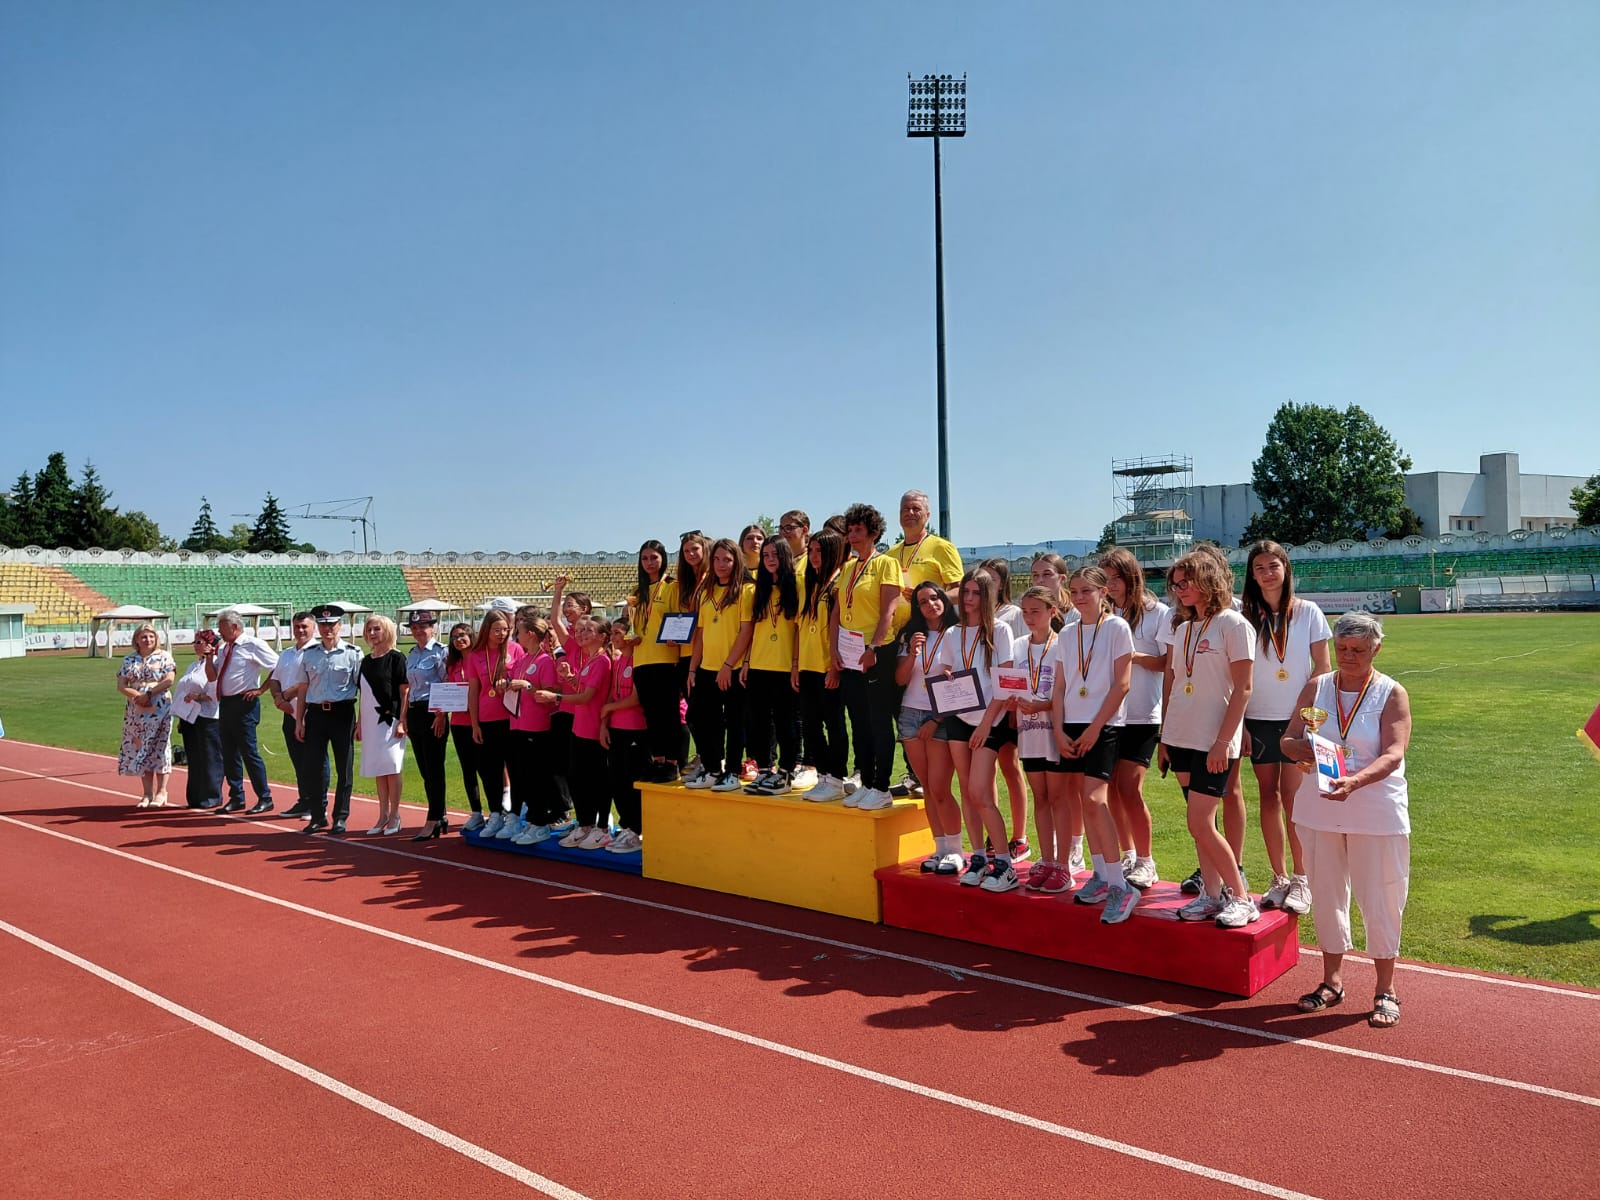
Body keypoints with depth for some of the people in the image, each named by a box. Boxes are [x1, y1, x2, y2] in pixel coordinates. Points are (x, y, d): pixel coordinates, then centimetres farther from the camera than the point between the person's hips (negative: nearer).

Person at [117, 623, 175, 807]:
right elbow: (121, 685, 6)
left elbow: (169, 680, -9)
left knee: (158, 748, -3)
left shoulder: (164, 656, 3)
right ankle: (147, 794, 10)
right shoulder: (129, 660, 13)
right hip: (136, 712, 4)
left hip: (159, 708, -4)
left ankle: (161, 792, 2)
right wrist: (136, 695, -11)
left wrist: (148, 694, -14)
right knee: (139, 750, 4)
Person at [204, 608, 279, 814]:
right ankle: (236, 798, 20)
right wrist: (209, 656, 4)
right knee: (229, 753, 11)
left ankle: (265, 798, 0)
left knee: (249, 753, -7)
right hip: (225, 704, 8)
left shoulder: (253, 645, -8)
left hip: (244, 704, -8)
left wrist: (261, 689, -10)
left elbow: (278, 667, -12)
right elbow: (211, 677, 17)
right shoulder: (223, 649, 14)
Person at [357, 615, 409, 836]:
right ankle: (383, 816, 16)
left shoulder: (396, 658, -4)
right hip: (370, 720, 6)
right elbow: (364, 695, 17)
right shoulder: (366, 661, 14)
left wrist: (401, 722, -15)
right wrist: (359, 723, 13)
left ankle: (394, 816, 1)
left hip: (390, 719, -6)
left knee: (391, 767, -7)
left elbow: (405, 692, -8)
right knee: (378, 769, 9)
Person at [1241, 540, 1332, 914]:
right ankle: (1279, 879, 15)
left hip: (1297, 719, -2)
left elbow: (1322, 667, 1)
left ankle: (1301, 880, 7)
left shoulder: (1308, 613, -1)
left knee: (1292, 797, -4)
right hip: (1259, 719, 2)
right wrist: (1239, 723, -2)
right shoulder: (1244, 616, 1)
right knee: (1268, 795, 5)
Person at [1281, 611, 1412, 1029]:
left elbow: (1393, 754, -16)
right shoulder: (1315, 688, 5)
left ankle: (1385, 990, 19)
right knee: (1326, 896, 12)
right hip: (1319, 810, 3)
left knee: (1380, 900, 3)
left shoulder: (1392, 694, -4)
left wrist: (1354, 781, -34)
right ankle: (1332, 981, 28)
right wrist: (1303, 750, -23)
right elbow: (1288, 740, 1)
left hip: (1376, 815, -3)